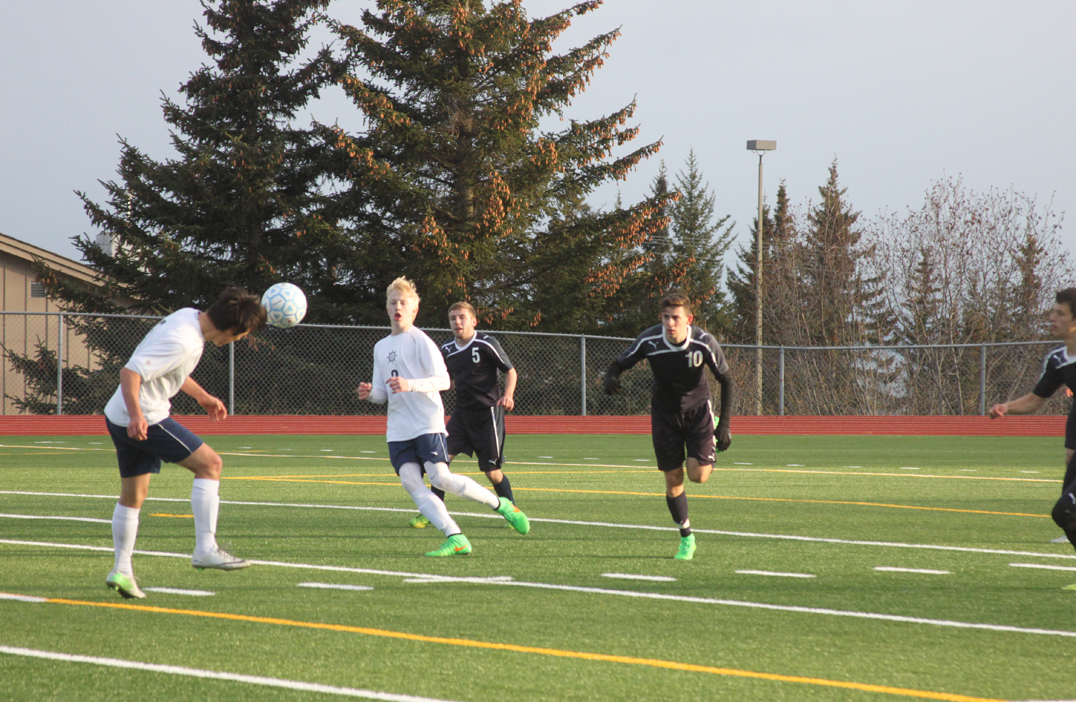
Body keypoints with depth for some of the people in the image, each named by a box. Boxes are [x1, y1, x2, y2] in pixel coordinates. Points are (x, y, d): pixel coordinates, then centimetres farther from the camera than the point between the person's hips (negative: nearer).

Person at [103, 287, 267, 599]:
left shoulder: (189, 316, 6)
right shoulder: (183, 342, -24)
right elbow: (130, 372, -29)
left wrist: (202, 397, 33)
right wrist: (136, 415, -39)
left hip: (120, 418, 10)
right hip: (146, 419, -10)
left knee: (133, 496, 15)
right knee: (209, 463, -6)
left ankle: (121, 571, 19)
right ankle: (205, 549, -8)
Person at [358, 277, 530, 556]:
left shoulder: (420, 340, -3)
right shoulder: (381, 347, 17)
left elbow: (443, 381, -10)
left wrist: (411, 385, -25)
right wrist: (370, 393, -2)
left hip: (427, 422, -6)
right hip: (398, 428, 6)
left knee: (441, 478, -19)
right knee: (411, 482, -13)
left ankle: (500, 505, 2)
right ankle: (455, 538, -18)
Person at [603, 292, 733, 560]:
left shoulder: (704, 343, -23)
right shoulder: (649, 341, -22)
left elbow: (725, 380, -11)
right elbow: (619, 363, -11)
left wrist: (724, 424, -13)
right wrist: (611, 377, -37)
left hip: (697, 409, -1)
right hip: (664, 412, 1)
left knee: (698, 475, -14)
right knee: (673, 479, -2)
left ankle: (707, 452, 23)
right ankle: (686, 538, 16)